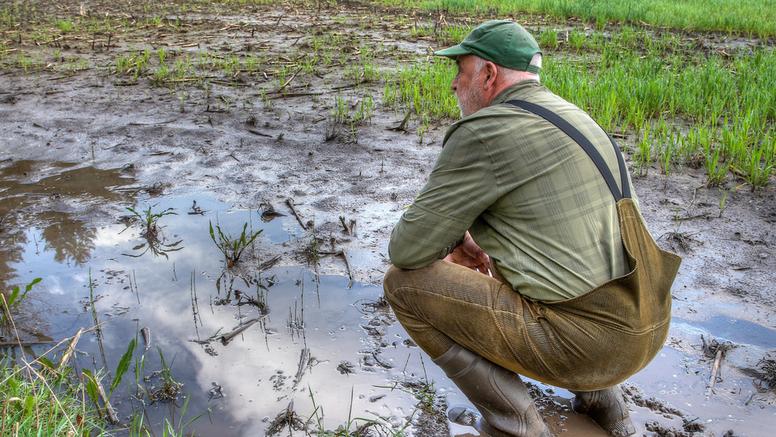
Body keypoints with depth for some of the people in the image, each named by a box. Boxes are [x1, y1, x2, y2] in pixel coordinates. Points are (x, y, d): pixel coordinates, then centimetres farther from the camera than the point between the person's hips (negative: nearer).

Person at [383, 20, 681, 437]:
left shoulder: (481, 133, -13)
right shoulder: (569, 116, 15)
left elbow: (406, 250, -10)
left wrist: (452, 239, 11)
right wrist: (478, 244, 21)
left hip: (579, 340, -9)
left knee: (405, 283, -2)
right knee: (499, 269, 35)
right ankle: (599, 402, 23)